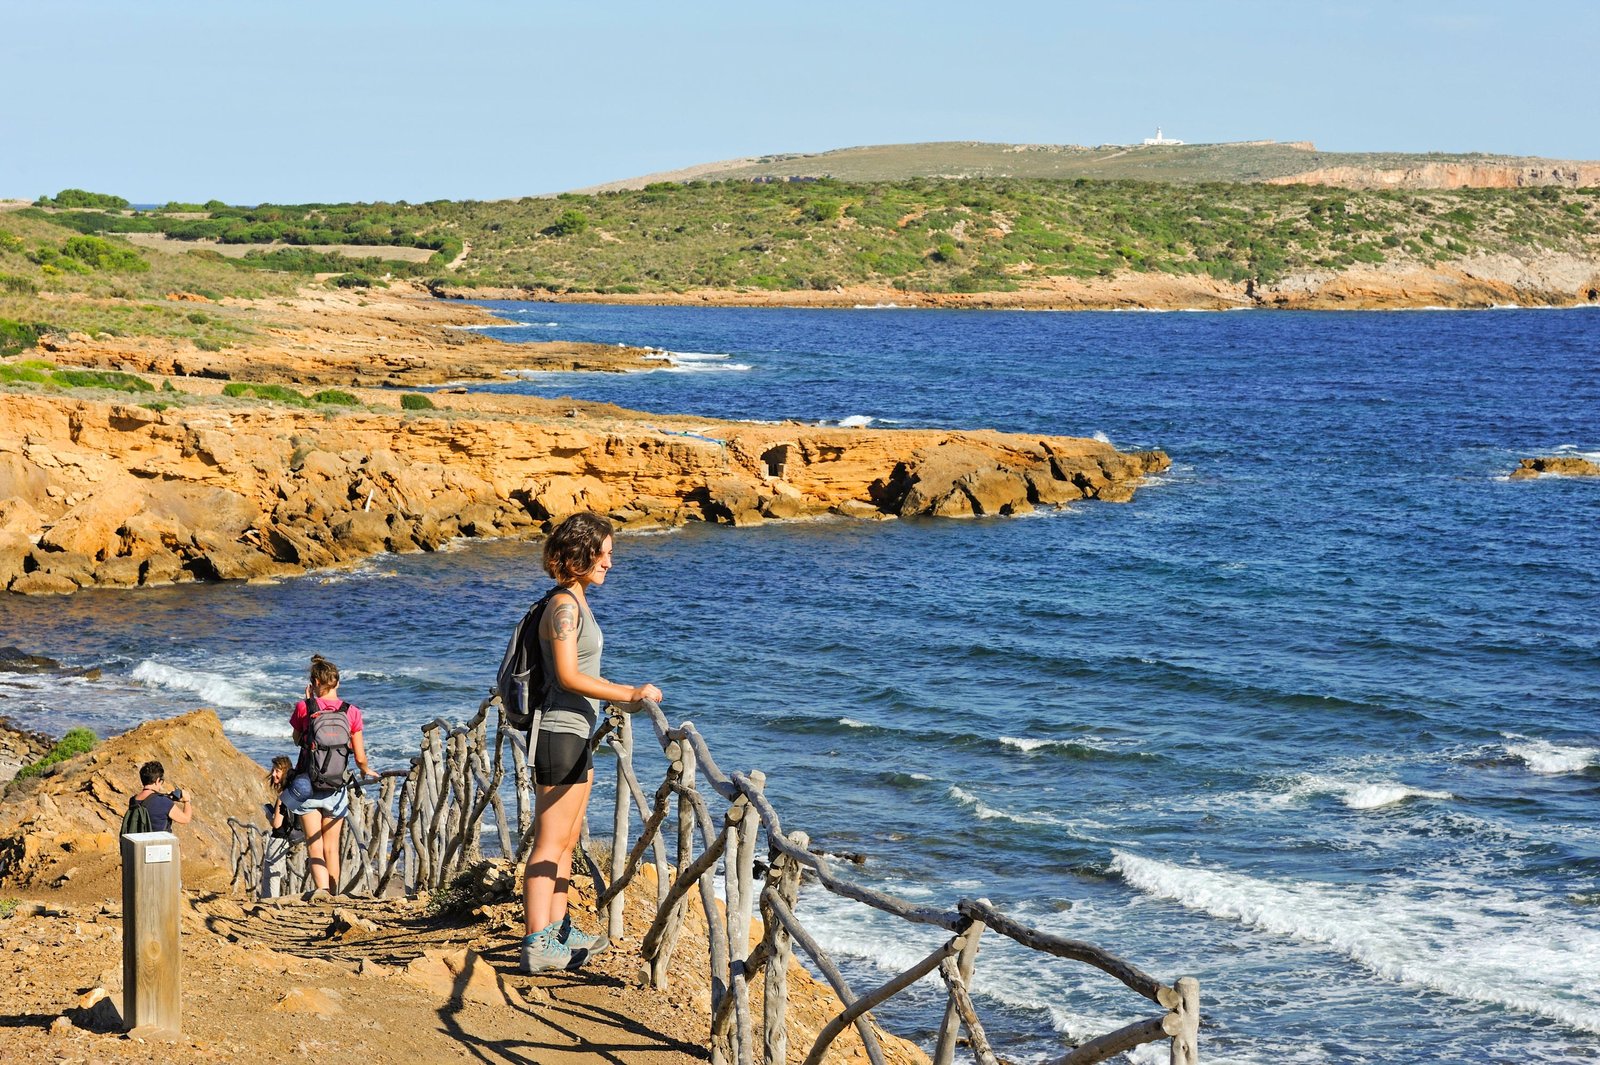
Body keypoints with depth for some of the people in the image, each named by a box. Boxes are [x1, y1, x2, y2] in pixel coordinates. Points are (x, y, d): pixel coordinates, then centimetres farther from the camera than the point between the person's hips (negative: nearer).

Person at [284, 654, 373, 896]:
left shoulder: (304, 707, -7)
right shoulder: (351, 712, -4)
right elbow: (360, 758, -1)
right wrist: (366, 771, 21)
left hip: (307, 785, -2)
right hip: (336, 789, 2)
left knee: (314, 847, -2)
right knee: (331, 848, 14)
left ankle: (322, 888, -23)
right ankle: (333, 896, 20)